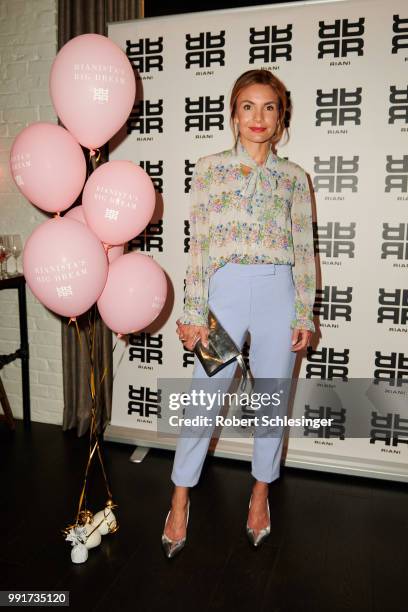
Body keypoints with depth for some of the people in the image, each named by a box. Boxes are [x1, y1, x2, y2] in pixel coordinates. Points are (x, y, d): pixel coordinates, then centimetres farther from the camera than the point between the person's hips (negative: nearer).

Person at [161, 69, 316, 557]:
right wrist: (194, 312, -5)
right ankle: (180, 500, 24)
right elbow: (198, 243, -1)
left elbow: (304, 249, 7)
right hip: (225, 291, -1)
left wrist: (304, 315, 2)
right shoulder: (210, 167, 5)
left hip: (278, 294, 2)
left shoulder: (294, 176, 8)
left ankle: (261, 493, 33)